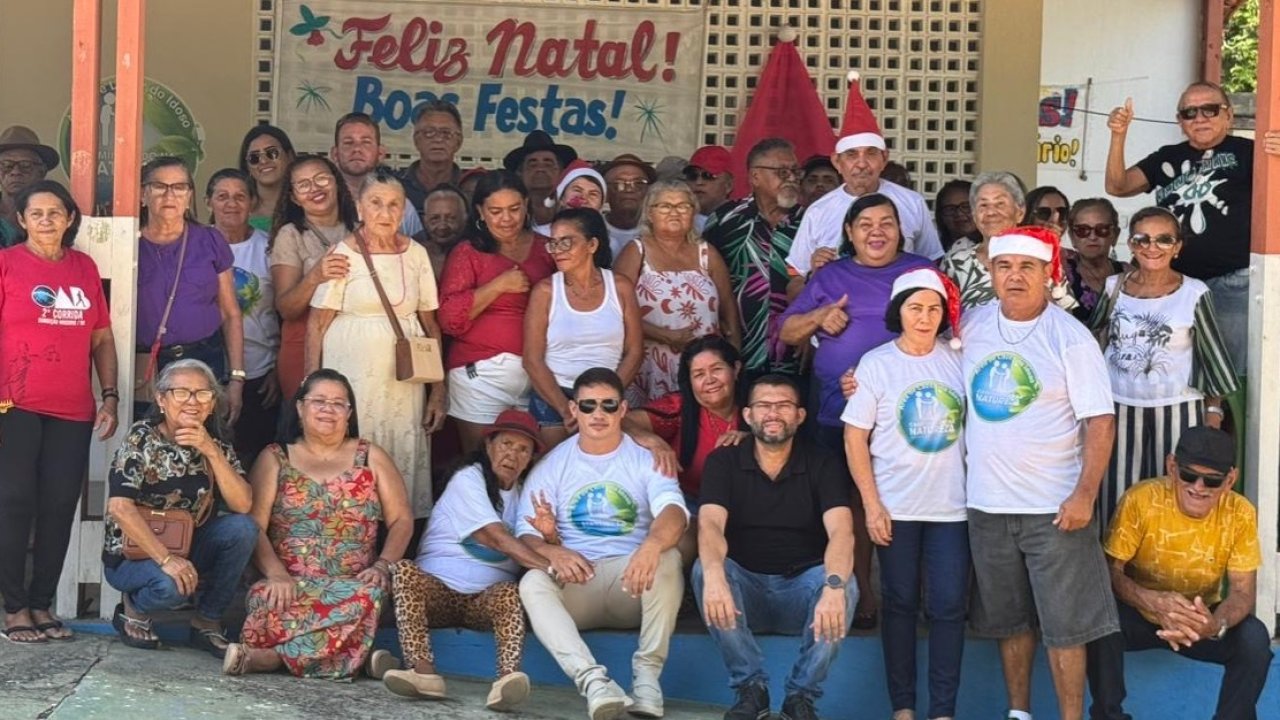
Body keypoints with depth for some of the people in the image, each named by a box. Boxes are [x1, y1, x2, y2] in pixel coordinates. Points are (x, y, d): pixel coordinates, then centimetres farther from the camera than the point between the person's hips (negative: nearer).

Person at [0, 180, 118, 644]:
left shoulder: (85, 267, 12)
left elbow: (101, 337, 15)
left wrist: (110, 395, 8)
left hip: (73, 410, 4)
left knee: (60, 507, 4)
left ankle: (42, 605, 13)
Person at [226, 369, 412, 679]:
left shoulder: (371, 457, 17)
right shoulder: (275, 458, 13)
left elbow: (401, 520, 11)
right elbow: (254, 525, 2)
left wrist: (383, 565, -8)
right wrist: (276, 574, -16)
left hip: (352, 583, 1)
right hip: (288, 583, -1)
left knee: (369, 596, -36)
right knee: (266, 598, -36)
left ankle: (273, 655, -34)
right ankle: (336, 654, -31)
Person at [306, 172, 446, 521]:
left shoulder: (416, 254, 8)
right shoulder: (343, 254, -2)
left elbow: (430, 323, 11)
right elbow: (317, 323, -3)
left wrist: (439, 389, 8)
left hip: (404, 384, 3)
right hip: (354, 382, -3)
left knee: (403, 460, 4)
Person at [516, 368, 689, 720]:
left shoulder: (646, 459, 5)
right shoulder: (552, 464, 9)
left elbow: (674, 511, -14)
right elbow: (526, 532, 1)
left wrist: (652, 545, -39)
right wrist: (552, 552, -25)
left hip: (634, 583, -1)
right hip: (576, 583, 1)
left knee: (668, 558, -32)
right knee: (532, 582, -30)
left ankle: (647, 673, -29)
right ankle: (592, 679, -47)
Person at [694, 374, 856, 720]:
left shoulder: (823, 464, -4)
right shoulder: (723, 462, -2)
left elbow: (841, 533, -20)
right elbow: (710, 525, -20)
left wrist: (834, 587, -42)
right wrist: (715, 576, -43)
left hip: (802, 588, 0)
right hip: (745, 589, 1)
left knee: (845, 584, -31)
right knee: (703, 570, -29)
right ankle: (751, 687, -17)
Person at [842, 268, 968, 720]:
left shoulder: (959, 359, 3)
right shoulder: (876, 363, -3)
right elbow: (855, 438, -3)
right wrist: (871, 504, -8)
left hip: (951, 506, 2)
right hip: (896, 507, -1)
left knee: (949, 607, 1)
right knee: (901, 604, 7)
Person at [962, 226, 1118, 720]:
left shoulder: (1070, 338, -8)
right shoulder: (971, 326, 4)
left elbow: (1100, 421, -10)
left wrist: (1085, 494, -18)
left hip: (1055, 507, -4)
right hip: (987, 503, 4)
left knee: (1064, 624, 0)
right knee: (1008, 619, 16)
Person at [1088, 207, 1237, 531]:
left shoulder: (1194, 293, -6)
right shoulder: (1114, 287, 1)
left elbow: (1213, 355, 1)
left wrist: (1214, 411, 1)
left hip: (1176, 413, -2)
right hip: (1119, 410, 2)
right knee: (1118, 501, 6)